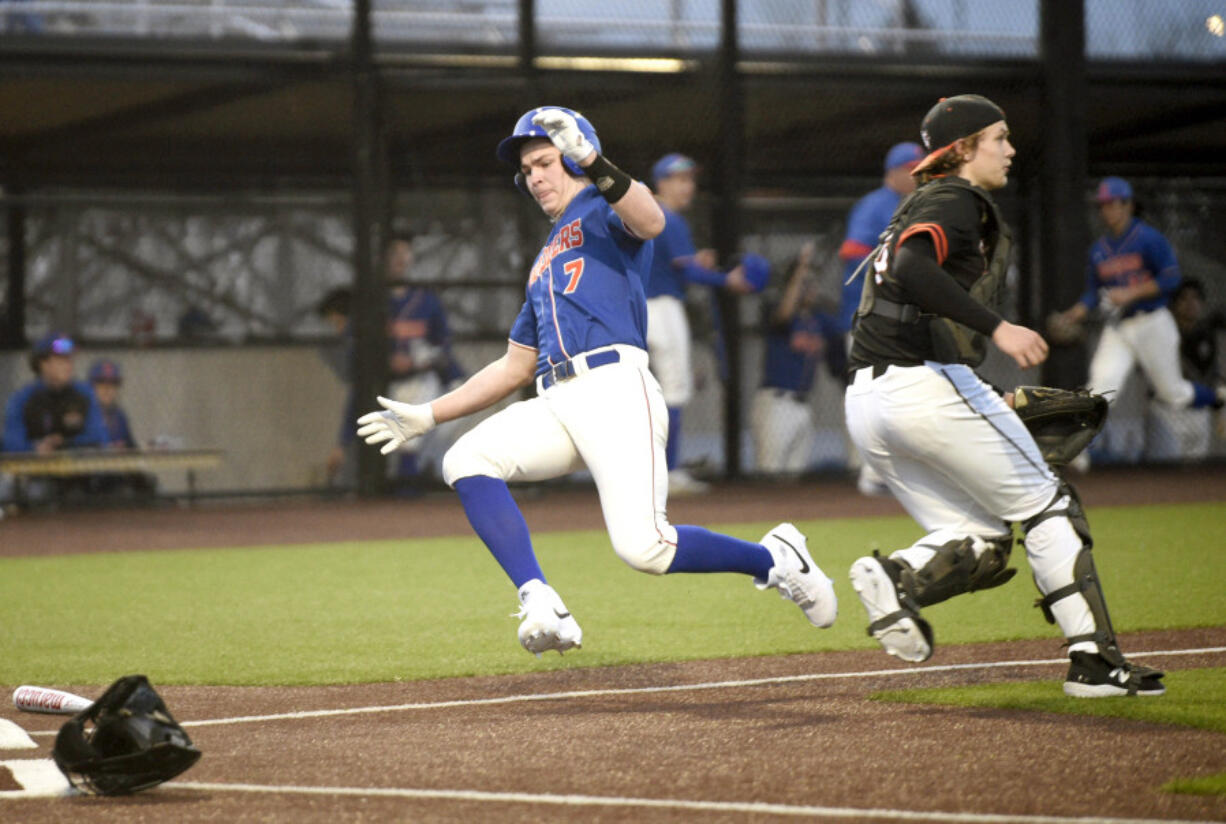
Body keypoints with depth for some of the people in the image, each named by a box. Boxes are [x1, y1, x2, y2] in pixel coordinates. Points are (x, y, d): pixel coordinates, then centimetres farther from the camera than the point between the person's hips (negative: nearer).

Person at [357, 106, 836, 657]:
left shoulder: (603, 210, 11)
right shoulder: (544, 265, 33)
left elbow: (650, 223, -16)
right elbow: (515, 367, 36)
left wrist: (592, 163, -31)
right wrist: (427, 416, 31)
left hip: (615, 389, -7)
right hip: (556, 405, 7)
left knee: (642, 547, -23)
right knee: (467, 461, -20)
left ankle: (777, 559, 2)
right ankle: (540, 605, -29)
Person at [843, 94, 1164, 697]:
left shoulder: (918, 208, 26)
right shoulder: (954, 201, -5)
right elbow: (912, 270, -25)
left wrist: (984, 401, 28)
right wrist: (996, 327, -28)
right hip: (928, 385, -9)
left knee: (981, 544, 9)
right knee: (1048, 508, 1)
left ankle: (897, 577, -19)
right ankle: (1095, 660, -4)